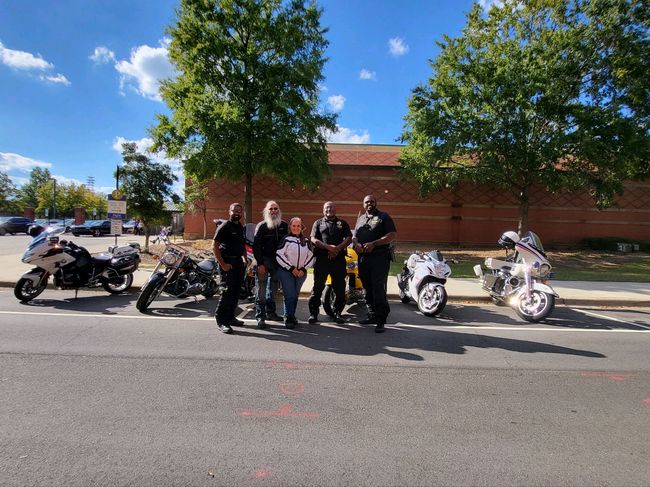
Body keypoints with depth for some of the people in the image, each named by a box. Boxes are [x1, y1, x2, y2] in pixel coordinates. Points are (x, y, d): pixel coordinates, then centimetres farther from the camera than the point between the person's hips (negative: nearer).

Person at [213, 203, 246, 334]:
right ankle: (221, 321, -2)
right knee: (228, 291, -10)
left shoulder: (241, 227, 15)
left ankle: (230, 317, 24)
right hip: (228, 261, -8)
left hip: (239, 261, 8)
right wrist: (223, 264, -18)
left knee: (236, 292, 12)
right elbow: (215, 246, -13)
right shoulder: (224, 226, -8)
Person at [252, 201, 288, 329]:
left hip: (278, 261, 5)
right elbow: (256, 246, -8)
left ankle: (270, 312, 24)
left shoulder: (284, 225, 8)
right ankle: (260, 317, -2)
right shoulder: (261, 226, -4)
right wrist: (260, 264, -15)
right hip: (264, 260, -4)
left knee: (273, 288, 12)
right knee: (261, 289, -6)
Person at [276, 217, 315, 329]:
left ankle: (292, 316, 21)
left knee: (295, 295, 9)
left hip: (301, 272, 4)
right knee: (290, 295, -10)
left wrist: (303, 269, -2)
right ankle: (288, 319, -1)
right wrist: (291, 268, -11)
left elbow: (311, 256, 11)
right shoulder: (286, 239, -5)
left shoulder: (306, 241, 10)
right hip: (286, 271, -4)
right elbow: (279, 255, -10)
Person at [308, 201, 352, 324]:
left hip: (338, 258, 2)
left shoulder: (342, 223, 18)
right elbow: (313, 240, 1)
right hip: (321, 259, -1)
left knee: (340, 288, 4)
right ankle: (313, 313, 4)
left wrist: (338, 248, -13)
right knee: (318, 286, -2)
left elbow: (349, 238, 5)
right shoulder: (318, 223, 15)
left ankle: (337, 313, 15)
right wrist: (328, 247, -14)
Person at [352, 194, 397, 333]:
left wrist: (373, 244, -16)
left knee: (378, 289, -9)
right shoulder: (360, 218, 21)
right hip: (363, 258, 6)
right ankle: (372, 315, 24)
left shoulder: (383, 216, 2)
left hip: (380, 258, -6)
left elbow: (393, 234, -9)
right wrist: (356, 244, -4)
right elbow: (354, 236, 20)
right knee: (367, 289, 12)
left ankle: (381, 320, -2)